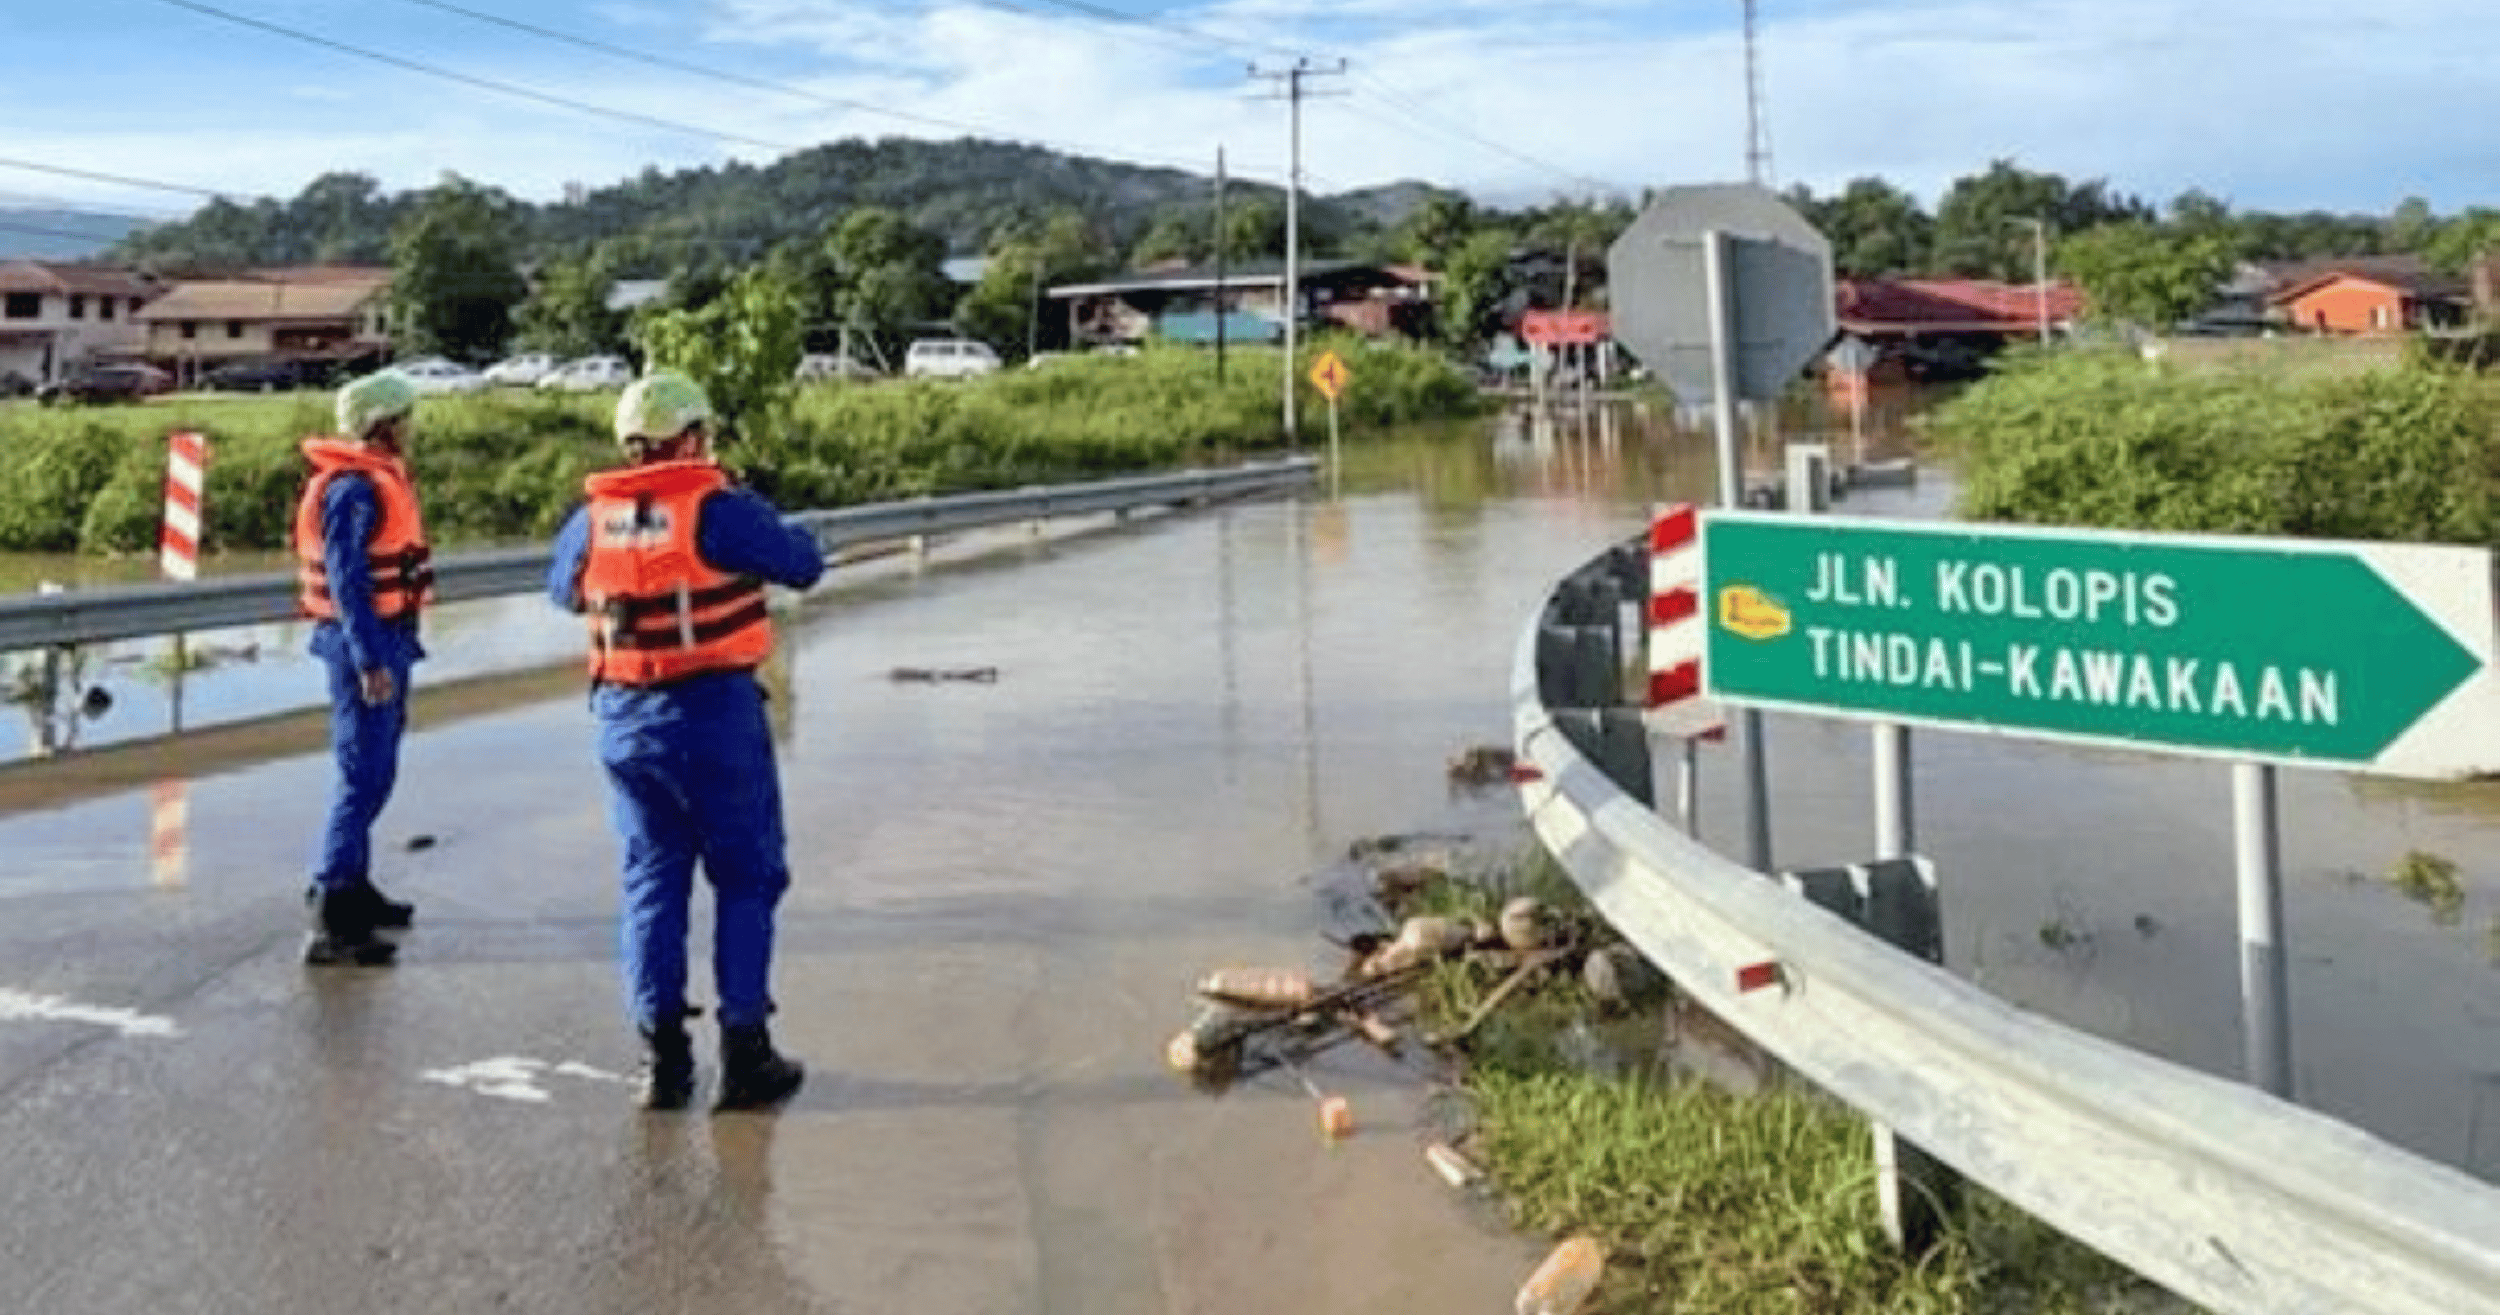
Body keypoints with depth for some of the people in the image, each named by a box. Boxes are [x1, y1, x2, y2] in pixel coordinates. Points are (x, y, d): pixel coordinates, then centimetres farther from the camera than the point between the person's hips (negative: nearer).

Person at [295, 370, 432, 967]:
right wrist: (370, 662, -25)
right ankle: (331, 922, -9)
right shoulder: (354, 489, -18)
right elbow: (347, 581, -23)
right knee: (365, 776, -10)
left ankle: (351, 888, 33)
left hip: (384, 638, 11)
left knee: (372, 770, 19)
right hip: (365, 643, -11)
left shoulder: (379, 477, 14)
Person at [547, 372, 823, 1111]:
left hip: (624, 718, 5)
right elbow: (804, 566, -4)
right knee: (746, 879, 8)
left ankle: (664, 1057, 13)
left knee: (652, 881, 13)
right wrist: (751, 513, 13)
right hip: (714, 712, -4)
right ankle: (745, 1053, 8)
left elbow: (563, 591, 19)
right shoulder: (720, 509, -13)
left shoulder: (591, 520, 3)